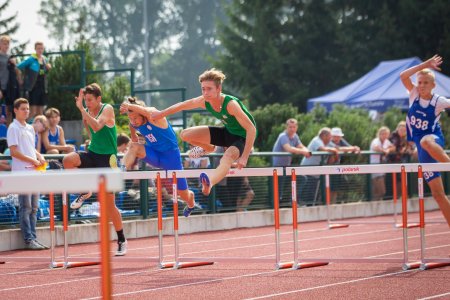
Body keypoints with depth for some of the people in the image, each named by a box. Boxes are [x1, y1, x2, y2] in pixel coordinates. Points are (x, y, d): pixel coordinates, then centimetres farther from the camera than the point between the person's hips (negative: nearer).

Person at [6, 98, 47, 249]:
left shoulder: (30, 128, 17)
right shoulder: (13, 128, -6)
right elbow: (14, 152, -12)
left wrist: (40, 156, 6)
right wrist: (32, 161, -13)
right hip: (21, 171, -8)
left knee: (34, 207, 8)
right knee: (26, 207, -6)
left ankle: (33, 238, 11)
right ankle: (28, 240, -5)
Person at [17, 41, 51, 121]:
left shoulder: (45, 60, 9)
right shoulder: (31, 59, -8)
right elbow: (19, 67, -10)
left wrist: (48, 68, 2)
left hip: (42, 87, 6)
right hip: (33, 87, -6)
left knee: (40, 111, 8)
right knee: (33, 111, -9)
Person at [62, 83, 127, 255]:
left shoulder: (107, 109, -12)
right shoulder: (87, 111, 7)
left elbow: (97, 127, -31)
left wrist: (81, 109, -33)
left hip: (107, 158, -6)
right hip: (92, 154, 6)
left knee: (109, 203, -2)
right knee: (68, 160, -27)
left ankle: (121, 240, 13)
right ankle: (84, 192, -3)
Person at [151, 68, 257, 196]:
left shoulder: (230, 104, -34)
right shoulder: (204, 101, -14)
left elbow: (251, 128, -34)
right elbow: (182, 105, 6)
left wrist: (244, 157, -37)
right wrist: (161, 114, 14)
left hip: (242, 137, -7)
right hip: (227, 132, 7)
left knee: (227, 158, -41)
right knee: (186, 135, 3)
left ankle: (209, 183, -70)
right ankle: (209, 148, 35)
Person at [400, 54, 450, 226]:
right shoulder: (414, 94, 1)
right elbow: (403, 76, -12)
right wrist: (425, 65, -17)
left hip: (435, 140, -4)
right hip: (422, 148, 4)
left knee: (426, 142, -45)